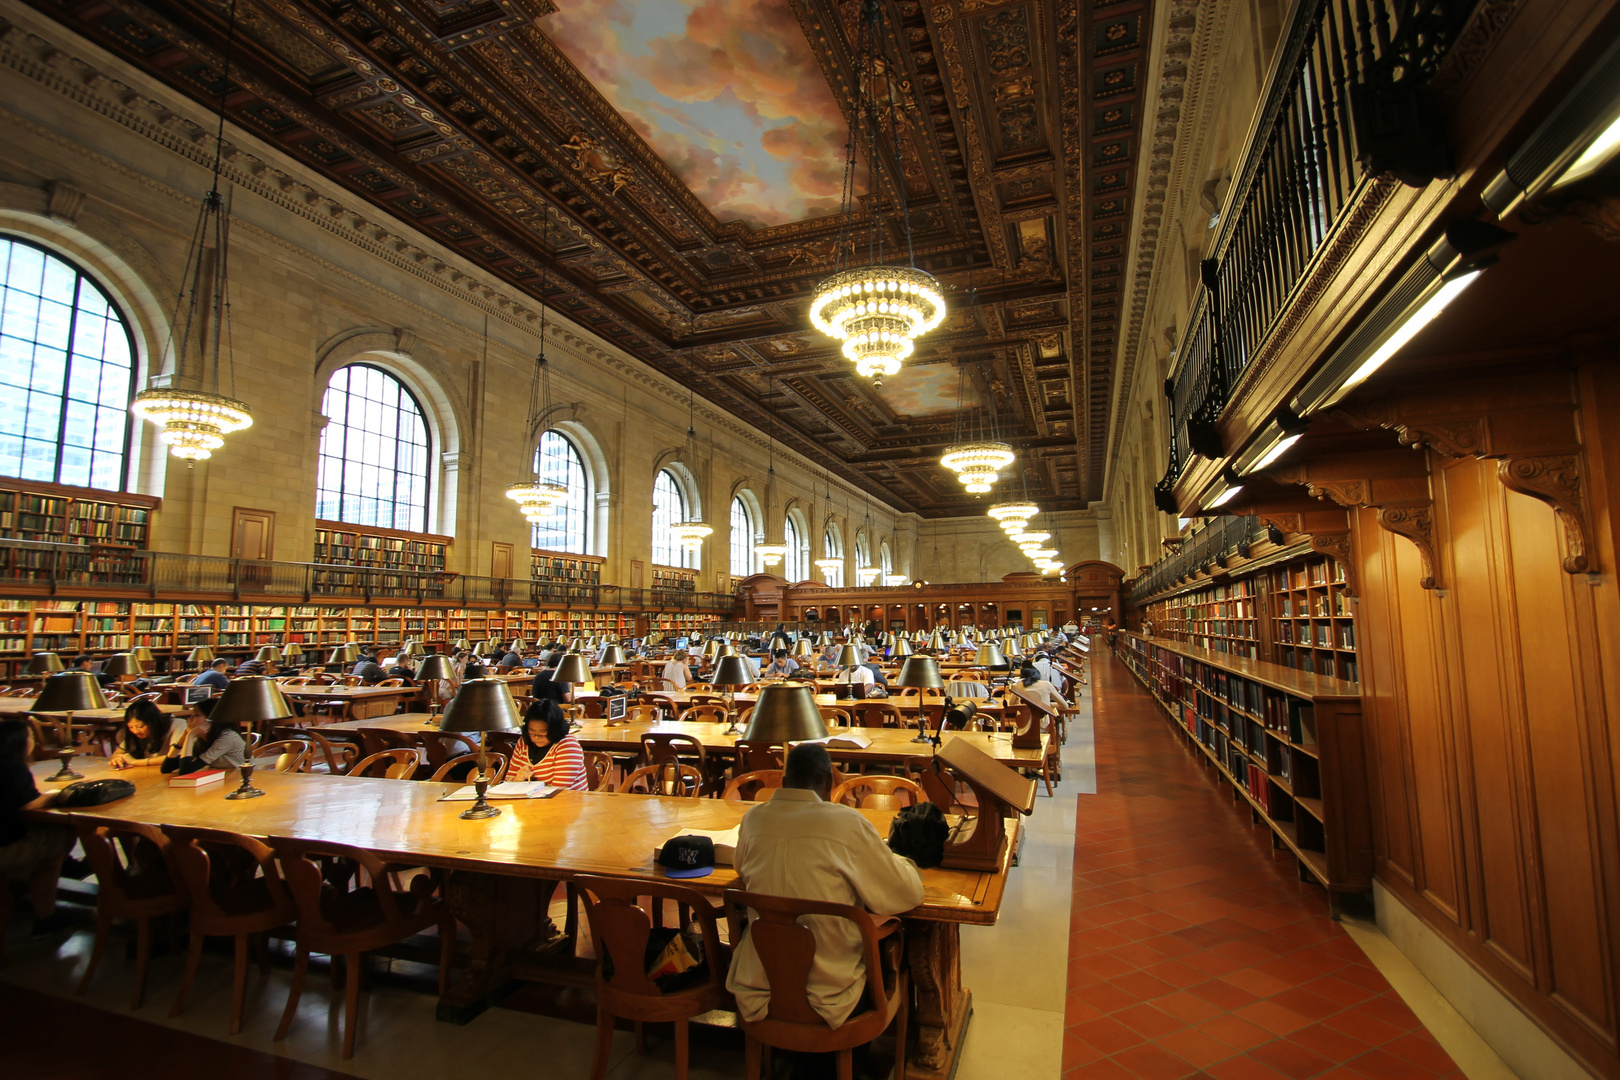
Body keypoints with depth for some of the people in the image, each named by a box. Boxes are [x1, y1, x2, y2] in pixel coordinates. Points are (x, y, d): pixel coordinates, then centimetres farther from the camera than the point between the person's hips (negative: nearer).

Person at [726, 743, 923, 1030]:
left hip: (757, 990, 4)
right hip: (828, 992, -4)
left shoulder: (754, 818, -5)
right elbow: (909, 895, -10)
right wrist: (901, 861, 11)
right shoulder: (848, 821, -16)